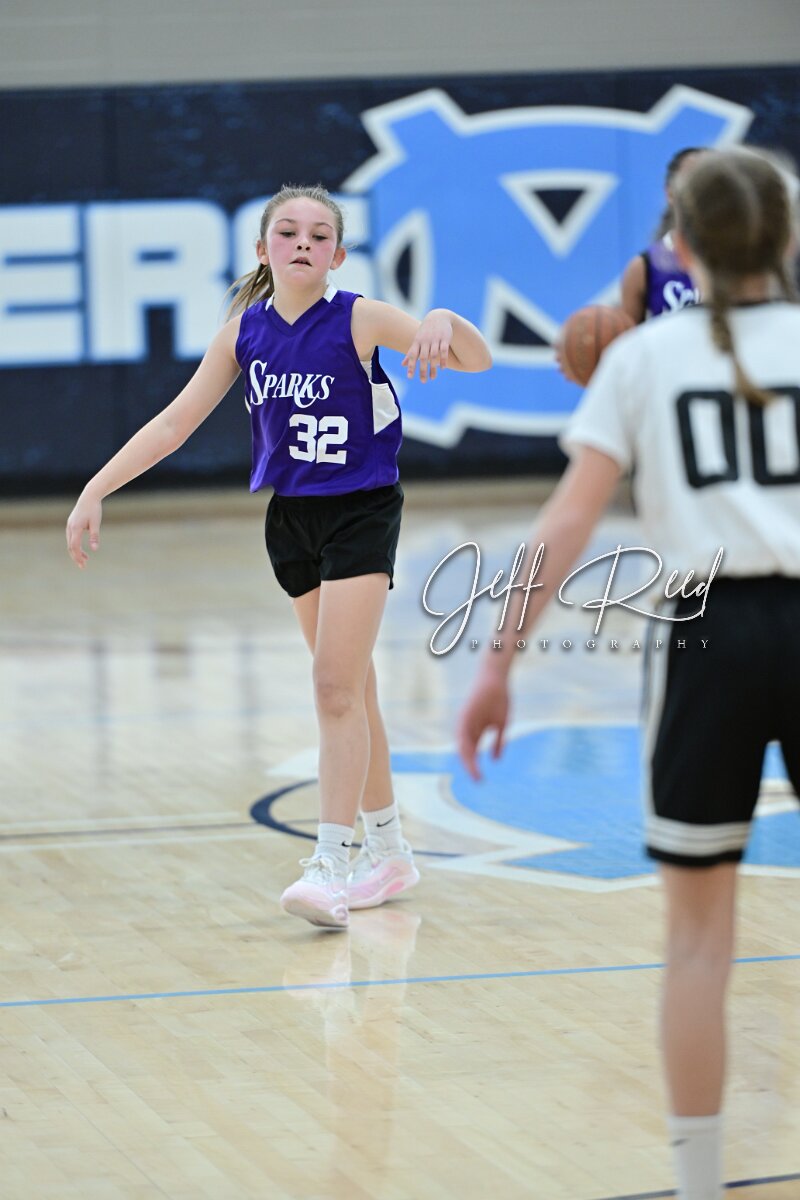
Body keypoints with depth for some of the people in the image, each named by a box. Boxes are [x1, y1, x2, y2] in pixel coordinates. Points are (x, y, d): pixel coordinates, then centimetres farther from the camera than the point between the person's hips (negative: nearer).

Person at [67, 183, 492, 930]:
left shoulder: (360, 319, -13)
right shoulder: (245, 331, 0)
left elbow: (476, 361, -19)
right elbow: (175, 421, 4)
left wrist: (445, 322, -41)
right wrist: (96, 490, -2)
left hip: (361, 513, -5)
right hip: (291, 518, 5)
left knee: (336, 687, -14)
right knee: (349, 689, 13)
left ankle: (332, 864, -15)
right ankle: (389, 853, 24)